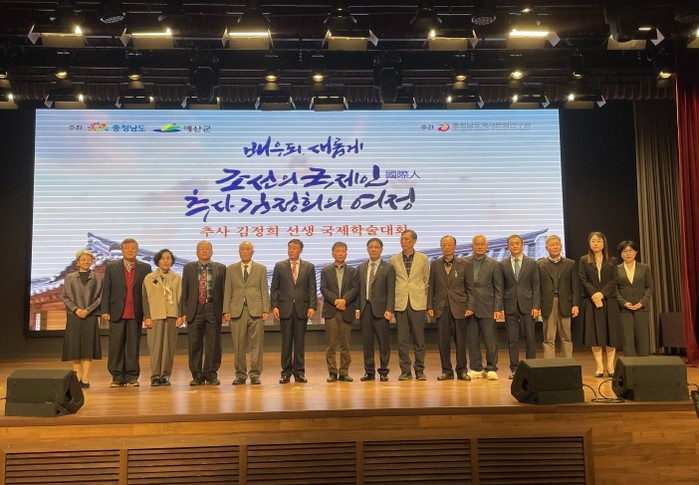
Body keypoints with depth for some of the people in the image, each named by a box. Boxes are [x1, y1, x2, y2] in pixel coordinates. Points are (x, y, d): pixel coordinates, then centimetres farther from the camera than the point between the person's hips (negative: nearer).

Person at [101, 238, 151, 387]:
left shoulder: (145, 268, 6)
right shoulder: (111, 267, 7)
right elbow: (106, 290, 4)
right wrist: (105, 311, -4)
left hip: (136, 313, 0)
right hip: (117, 313, 0)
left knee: (134, 345, 3)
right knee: (116, 345, 2)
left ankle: (132, 377, 11)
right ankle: (117, 377, 11)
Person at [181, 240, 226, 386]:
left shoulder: (220, 268, 8)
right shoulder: (188, 268, 10)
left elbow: (224, 290, 5)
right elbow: (184, 291, 7)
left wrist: (225, 310, -2)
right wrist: (183, 312, -1)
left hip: (213, 309, 0)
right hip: (195, 310, 1)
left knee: (213, 345, 2)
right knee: (195, 345, 4)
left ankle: (211, 375, 13)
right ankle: (197, 376, 14)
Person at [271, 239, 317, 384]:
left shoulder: (309, 267, 8)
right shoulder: (279, 266, 8)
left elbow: (312, 289, 4)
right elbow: (275, 288, 5)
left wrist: (312, 306, -6)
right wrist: (274, 306, -4)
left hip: (302, 308, 0)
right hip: (285, 308, 0)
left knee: (300, 341, 4)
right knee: (286, 341, 3)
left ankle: (299, 371, 12)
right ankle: (286, 372, 10)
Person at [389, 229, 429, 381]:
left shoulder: (423, 258, 5)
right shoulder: (394, 259, 7)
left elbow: (426, 280, 10)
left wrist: (422, 297, 6)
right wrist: (393, 300, 4)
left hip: (417, 303, 0)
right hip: (400, 303, 1)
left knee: (419, 338, 2)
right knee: (403, 339, 2)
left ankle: (420, 370, 12)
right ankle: (405, 371, 10)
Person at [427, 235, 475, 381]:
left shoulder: (463, 264, 4)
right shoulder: (435, 264, 7)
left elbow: (469, 287, 3)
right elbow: (431, 286, 7)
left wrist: (470, 307, -4)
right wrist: (430, 306, 0)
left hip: (458, 307, -1)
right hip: (441, 307, 1)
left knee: (460, 340, 3)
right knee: (443, 340, 2)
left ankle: (462, 370, 13)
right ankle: (446, 370, 12)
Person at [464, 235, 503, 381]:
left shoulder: (494, 264, 4)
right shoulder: (464, 263, 7)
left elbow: (498, 289, 1)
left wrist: (498, 308, -6)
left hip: (487, 308, -2)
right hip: (469, 307, 2)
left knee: (490, 339, 0)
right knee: (472, 339, 6)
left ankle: (491, 368, 10)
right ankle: (476, 368, 15)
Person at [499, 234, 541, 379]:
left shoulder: (532, 263, 5)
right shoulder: (502, 265, 6)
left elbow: (536, 286, 3)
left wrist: (536, 306, -6)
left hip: (527, 305, 0)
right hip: (510, 306, 0)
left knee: (530, 338, 1)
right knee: (512, 339, 3)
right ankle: (514, 368, 10)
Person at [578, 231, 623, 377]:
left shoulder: (611, 261, 10)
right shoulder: (584, 260, 6)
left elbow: (615, 279, 0)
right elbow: (583, 280, -2)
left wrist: (602, 293, -13)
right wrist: (594, 295, -15)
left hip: (609, 300, 1)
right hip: (591, 301, -1)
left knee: (611, 333, 0)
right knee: (595, 333, -3)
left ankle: (610, 366, 7)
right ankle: (599, 367, 3)